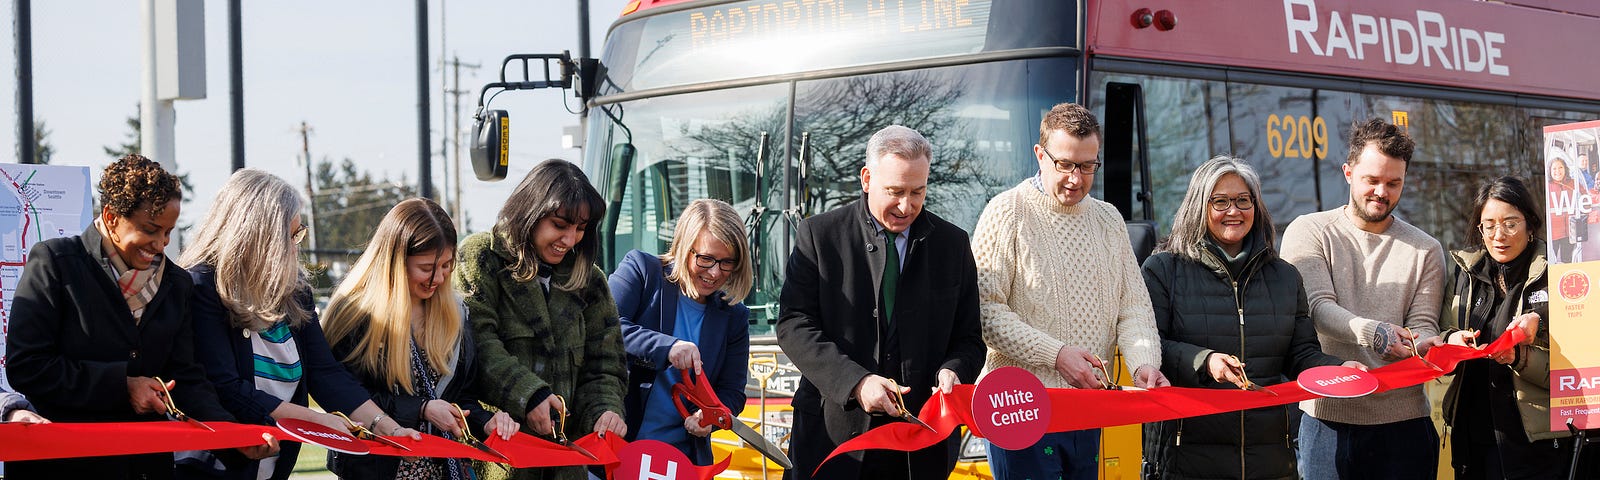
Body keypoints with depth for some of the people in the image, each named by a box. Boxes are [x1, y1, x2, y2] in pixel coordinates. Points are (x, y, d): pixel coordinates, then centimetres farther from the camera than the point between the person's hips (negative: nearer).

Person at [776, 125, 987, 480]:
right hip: (834, 434, -2)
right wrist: (855, 381, -19)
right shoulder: (820, 235, 0)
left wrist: (953, 371, -14)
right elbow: (794, 325, -7)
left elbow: (969, 339, 10)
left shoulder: (952, 243, 7)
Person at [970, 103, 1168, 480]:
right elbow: (986, 309, -13)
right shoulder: (1008, 213, -5)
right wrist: (1056, 354, -18)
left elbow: (1132, 307, 12)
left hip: (1090, 405, 6)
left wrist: (1144, 362, -8)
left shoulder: (1108, 219, 14)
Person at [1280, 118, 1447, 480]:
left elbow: (1422, 326, 2)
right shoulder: (1308, 232, 3)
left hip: (1402, 421, 2)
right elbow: (1317, 306, -11)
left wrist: (1427, 347, -23)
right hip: (1327, 419, -2)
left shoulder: (1426, 251, 10)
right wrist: (1372, 332, -29)